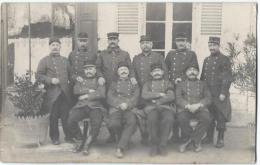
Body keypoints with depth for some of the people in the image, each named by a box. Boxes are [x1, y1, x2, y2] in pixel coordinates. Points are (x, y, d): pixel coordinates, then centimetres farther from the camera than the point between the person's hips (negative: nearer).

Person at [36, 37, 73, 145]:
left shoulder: (65, 60, 19)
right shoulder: (44, 61, 5)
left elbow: (70, 74, 25)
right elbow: (38, 76, -1)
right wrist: (51, 80, -13)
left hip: (65, 93, 3)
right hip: (52, 93, -3)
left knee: (66, 115, 2)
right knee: (54, 117, 1)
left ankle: (69, 136, 14)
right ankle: (55, 138, 14)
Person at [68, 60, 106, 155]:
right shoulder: (81, 80, 23)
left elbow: (102, 94, -3)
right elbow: (76, 90, 3)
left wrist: (86, 96, -6)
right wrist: (90, 91, -4)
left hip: (95, 107, -2)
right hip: (81, 106, 2)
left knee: (96, 123, -32)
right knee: (71, 120, -27)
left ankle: (87, 145, -12)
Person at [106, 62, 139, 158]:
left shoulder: (134, 83, 24)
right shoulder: (114, 83, 24)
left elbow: (135, 97, 8)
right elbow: (110, 98, 9)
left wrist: (127, 105, -13)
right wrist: (120, 104, -10)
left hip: (130, 108, 0)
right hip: (116, 108, 1)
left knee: (132, 121, -36)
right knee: (113, 123, -33)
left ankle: (120, 148, -31)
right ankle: (123, 141, -3)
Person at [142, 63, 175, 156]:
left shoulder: (168, 83, 22)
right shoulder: (147, 84, 23)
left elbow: (171, 97, 3)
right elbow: (144, 95, 1)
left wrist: (157, 101, -7)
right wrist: (160, 94, -1)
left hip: (166, 107, 0)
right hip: (151, 108, 0)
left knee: (169, 119, -35)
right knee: (152, 119, -36)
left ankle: (162, 145, -22)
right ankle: (154, 145, -18)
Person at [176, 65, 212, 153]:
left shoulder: (203, 84, 19)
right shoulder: (181, 85, 17)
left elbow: (208, 98, 6)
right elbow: (178, 99, 2)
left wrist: (198, 105, -15)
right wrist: (188, 106, -17)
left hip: (200, 109, 1)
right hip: (185, 109, 0)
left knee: (207, 118, -32)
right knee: (181, 118, -34)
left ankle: (189, 140, -19)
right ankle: (196, 141, -12)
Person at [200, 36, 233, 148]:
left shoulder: (224, 59, -4)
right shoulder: (206, 60, 15)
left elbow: (227, 78, -10)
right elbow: (202, 77, 19)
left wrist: (223, 93, -16)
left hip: (219, 94, -5)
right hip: (207, 94, 6)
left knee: (220, 117, -1)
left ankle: (220, 139, 7)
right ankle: (209, 137, 20)